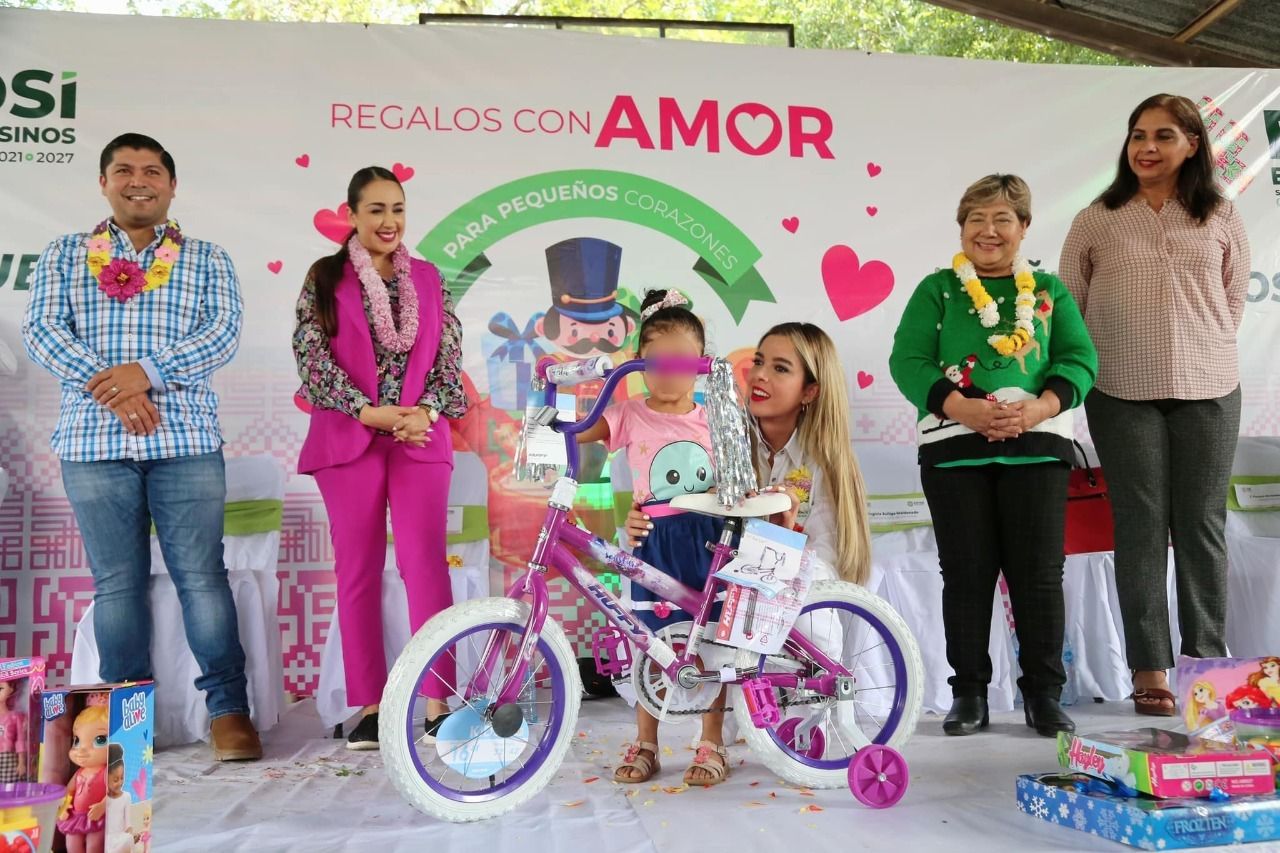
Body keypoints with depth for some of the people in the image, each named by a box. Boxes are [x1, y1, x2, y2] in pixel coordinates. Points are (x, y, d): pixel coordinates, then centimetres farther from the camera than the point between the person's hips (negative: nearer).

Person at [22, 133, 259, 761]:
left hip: (186, 441, -1)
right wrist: (105, 385, -14)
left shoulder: (206, 259, 12)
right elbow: (41, 328, 2)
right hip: (94, 443, 1)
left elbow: (223, 332, -2)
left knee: (202, 576, -3)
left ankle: (229, 708, 5)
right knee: (116, 582, 6)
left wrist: (147, 371, -15)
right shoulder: (63, 256, 15)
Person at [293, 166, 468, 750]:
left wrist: (425, 411, -9)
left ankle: (438, 700, -2)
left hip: (420, 438, 1)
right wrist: (370, 412, -11)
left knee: (426, 563, -6)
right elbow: (312, 358, -3)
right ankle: (370, 705, 10)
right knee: (357, 570, 3)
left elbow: (449, 358, 9)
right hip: (349, 439, -1)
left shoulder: (428, 279, 12)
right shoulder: (325, 279, 6)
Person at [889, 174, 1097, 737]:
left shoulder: (1048, 290, 14)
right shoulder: (937, 290, 8)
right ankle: (969, 693, 15)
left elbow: (1080, 358, 5)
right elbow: (907, 360, -2)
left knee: (1039, 572, 2)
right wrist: (964, 409, -17)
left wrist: (1038, 407, -14)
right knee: (966, 572, 3)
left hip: (1036, 445, 1)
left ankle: (1043, 694, 15)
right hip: (954, 447, -1)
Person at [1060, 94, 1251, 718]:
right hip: (1123, 393, -1)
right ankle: (1150, 668, 9)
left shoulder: (1221, 219, 7)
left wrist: (1208, 350, 7)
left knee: (1202, 524, 5)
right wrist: (1090, 361, 0)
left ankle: (1206, 661, 17)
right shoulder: (1098, 220, 3)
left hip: (1208, 391, 2)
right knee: (1141, 526, 1)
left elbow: (1235, 294, 14)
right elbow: (1066, 300, 4)